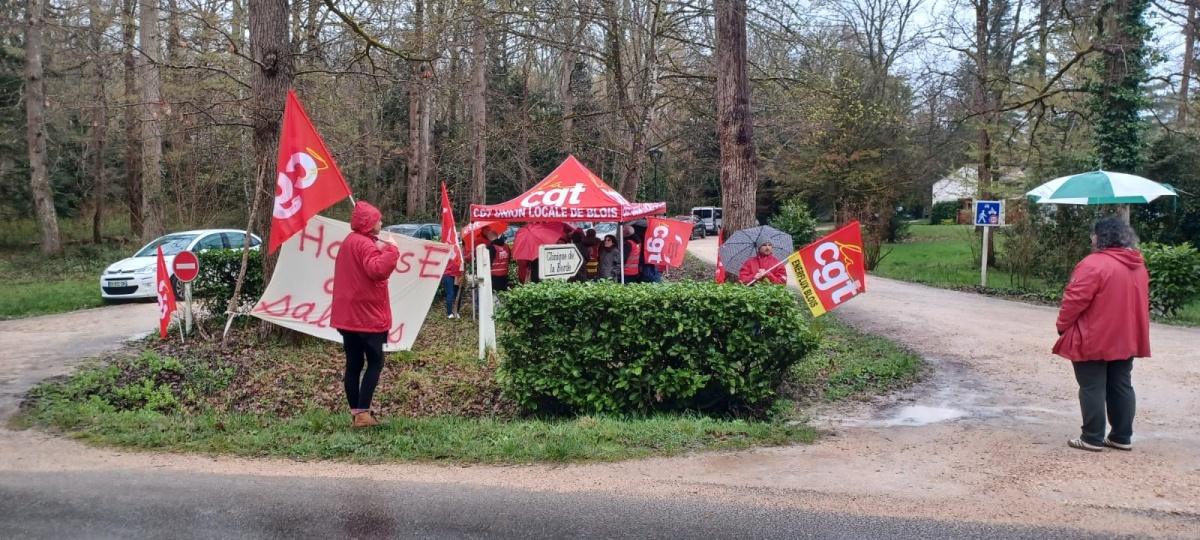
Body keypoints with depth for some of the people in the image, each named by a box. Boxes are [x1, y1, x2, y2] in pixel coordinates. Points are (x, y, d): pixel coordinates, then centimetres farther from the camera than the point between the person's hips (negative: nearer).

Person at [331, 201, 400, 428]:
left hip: (347, 314, 9)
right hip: (366, 314, -9)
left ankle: (355, 412, 11)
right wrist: (389, 250, -22)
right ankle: (362, 412, -8)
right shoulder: (365, 244, -15)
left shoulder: (349, 241, 16)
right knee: (375, 362, -2)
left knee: (353, 363, 9)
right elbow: (377, 269, -31)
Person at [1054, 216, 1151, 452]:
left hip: (1093, 339, -8)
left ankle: (1093, 438, 4)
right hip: (1125, 338, 8)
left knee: (1092, 388, 0)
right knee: (1121, 386, 13)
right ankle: (1122, 437, 18)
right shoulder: (1138, 265, 9)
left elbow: (1075, 299, -19)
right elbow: (1139, 301, 16)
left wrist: (1063, 325, -6)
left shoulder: (1094, 264, -19)